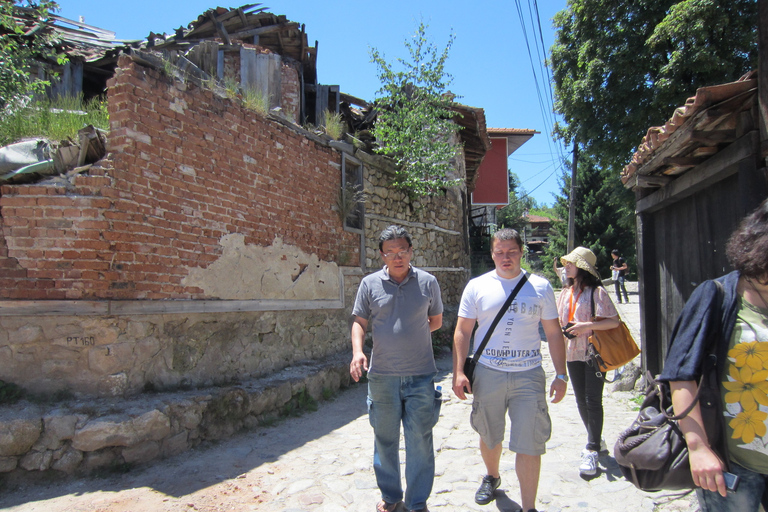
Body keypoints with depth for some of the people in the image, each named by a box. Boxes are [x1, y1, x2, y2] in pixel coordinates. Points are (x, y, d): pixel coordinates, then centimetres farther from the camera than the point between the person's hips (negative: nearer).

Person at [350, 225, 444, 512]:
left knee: (419, 440, 6)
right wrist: (357, 351, -13)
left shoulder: (428, 282, 2)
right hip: (382, 375, 1)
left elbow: (436, 321, 12)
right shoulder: (370, 284, 0)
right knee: (385, 438, 14)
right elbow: (359, 322, 4)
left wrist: (410, 334, 2)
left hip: (420, 375, 0)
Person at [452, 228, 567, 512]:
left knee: (529, 444, -1)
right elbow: (462, 331, 2)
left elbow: (554, 333, 5)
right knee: (489, 436, 18)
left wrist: (561, 375, 1)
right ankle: (491, 477, 46)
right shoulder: (477, 286, 0)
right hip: (487, 374, 1)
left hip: (528, 375, -1)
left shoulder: (540, 287, 1)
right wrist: (458, 372, -5)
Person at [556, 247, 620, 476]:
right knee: (581, 400, 12)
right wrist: (561, 326, -2)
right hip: (573, 354, 7)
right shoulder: (565, 292, 10)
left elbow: (614, 321, -14)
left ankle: (592, 450, 3)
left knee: (593, 400, -6)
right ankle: (595, 439, 30)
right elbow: (559, 320, 19)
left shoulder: (596, 291, -10)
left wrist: (586, 326, -22)